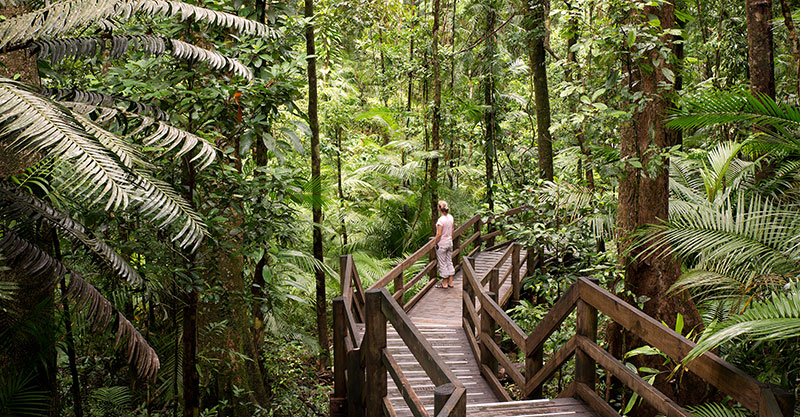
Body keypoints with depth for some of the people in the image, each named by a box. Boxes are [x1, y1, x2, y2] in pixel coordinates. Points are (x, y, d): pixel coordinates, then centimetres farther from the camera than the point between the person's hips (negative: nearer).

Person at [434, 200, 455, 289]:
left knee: (442, 263, 5)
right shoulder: (451, 217, -1)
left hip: (442, 244, -7)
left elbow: (439, 234, -20)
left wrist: (435, 242, -7)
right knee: (449, 262, 15)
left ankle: (444, 284, 13)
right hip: (449, 242, 7)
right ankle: (450, 283, 21)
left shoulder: (441, 220, -23)